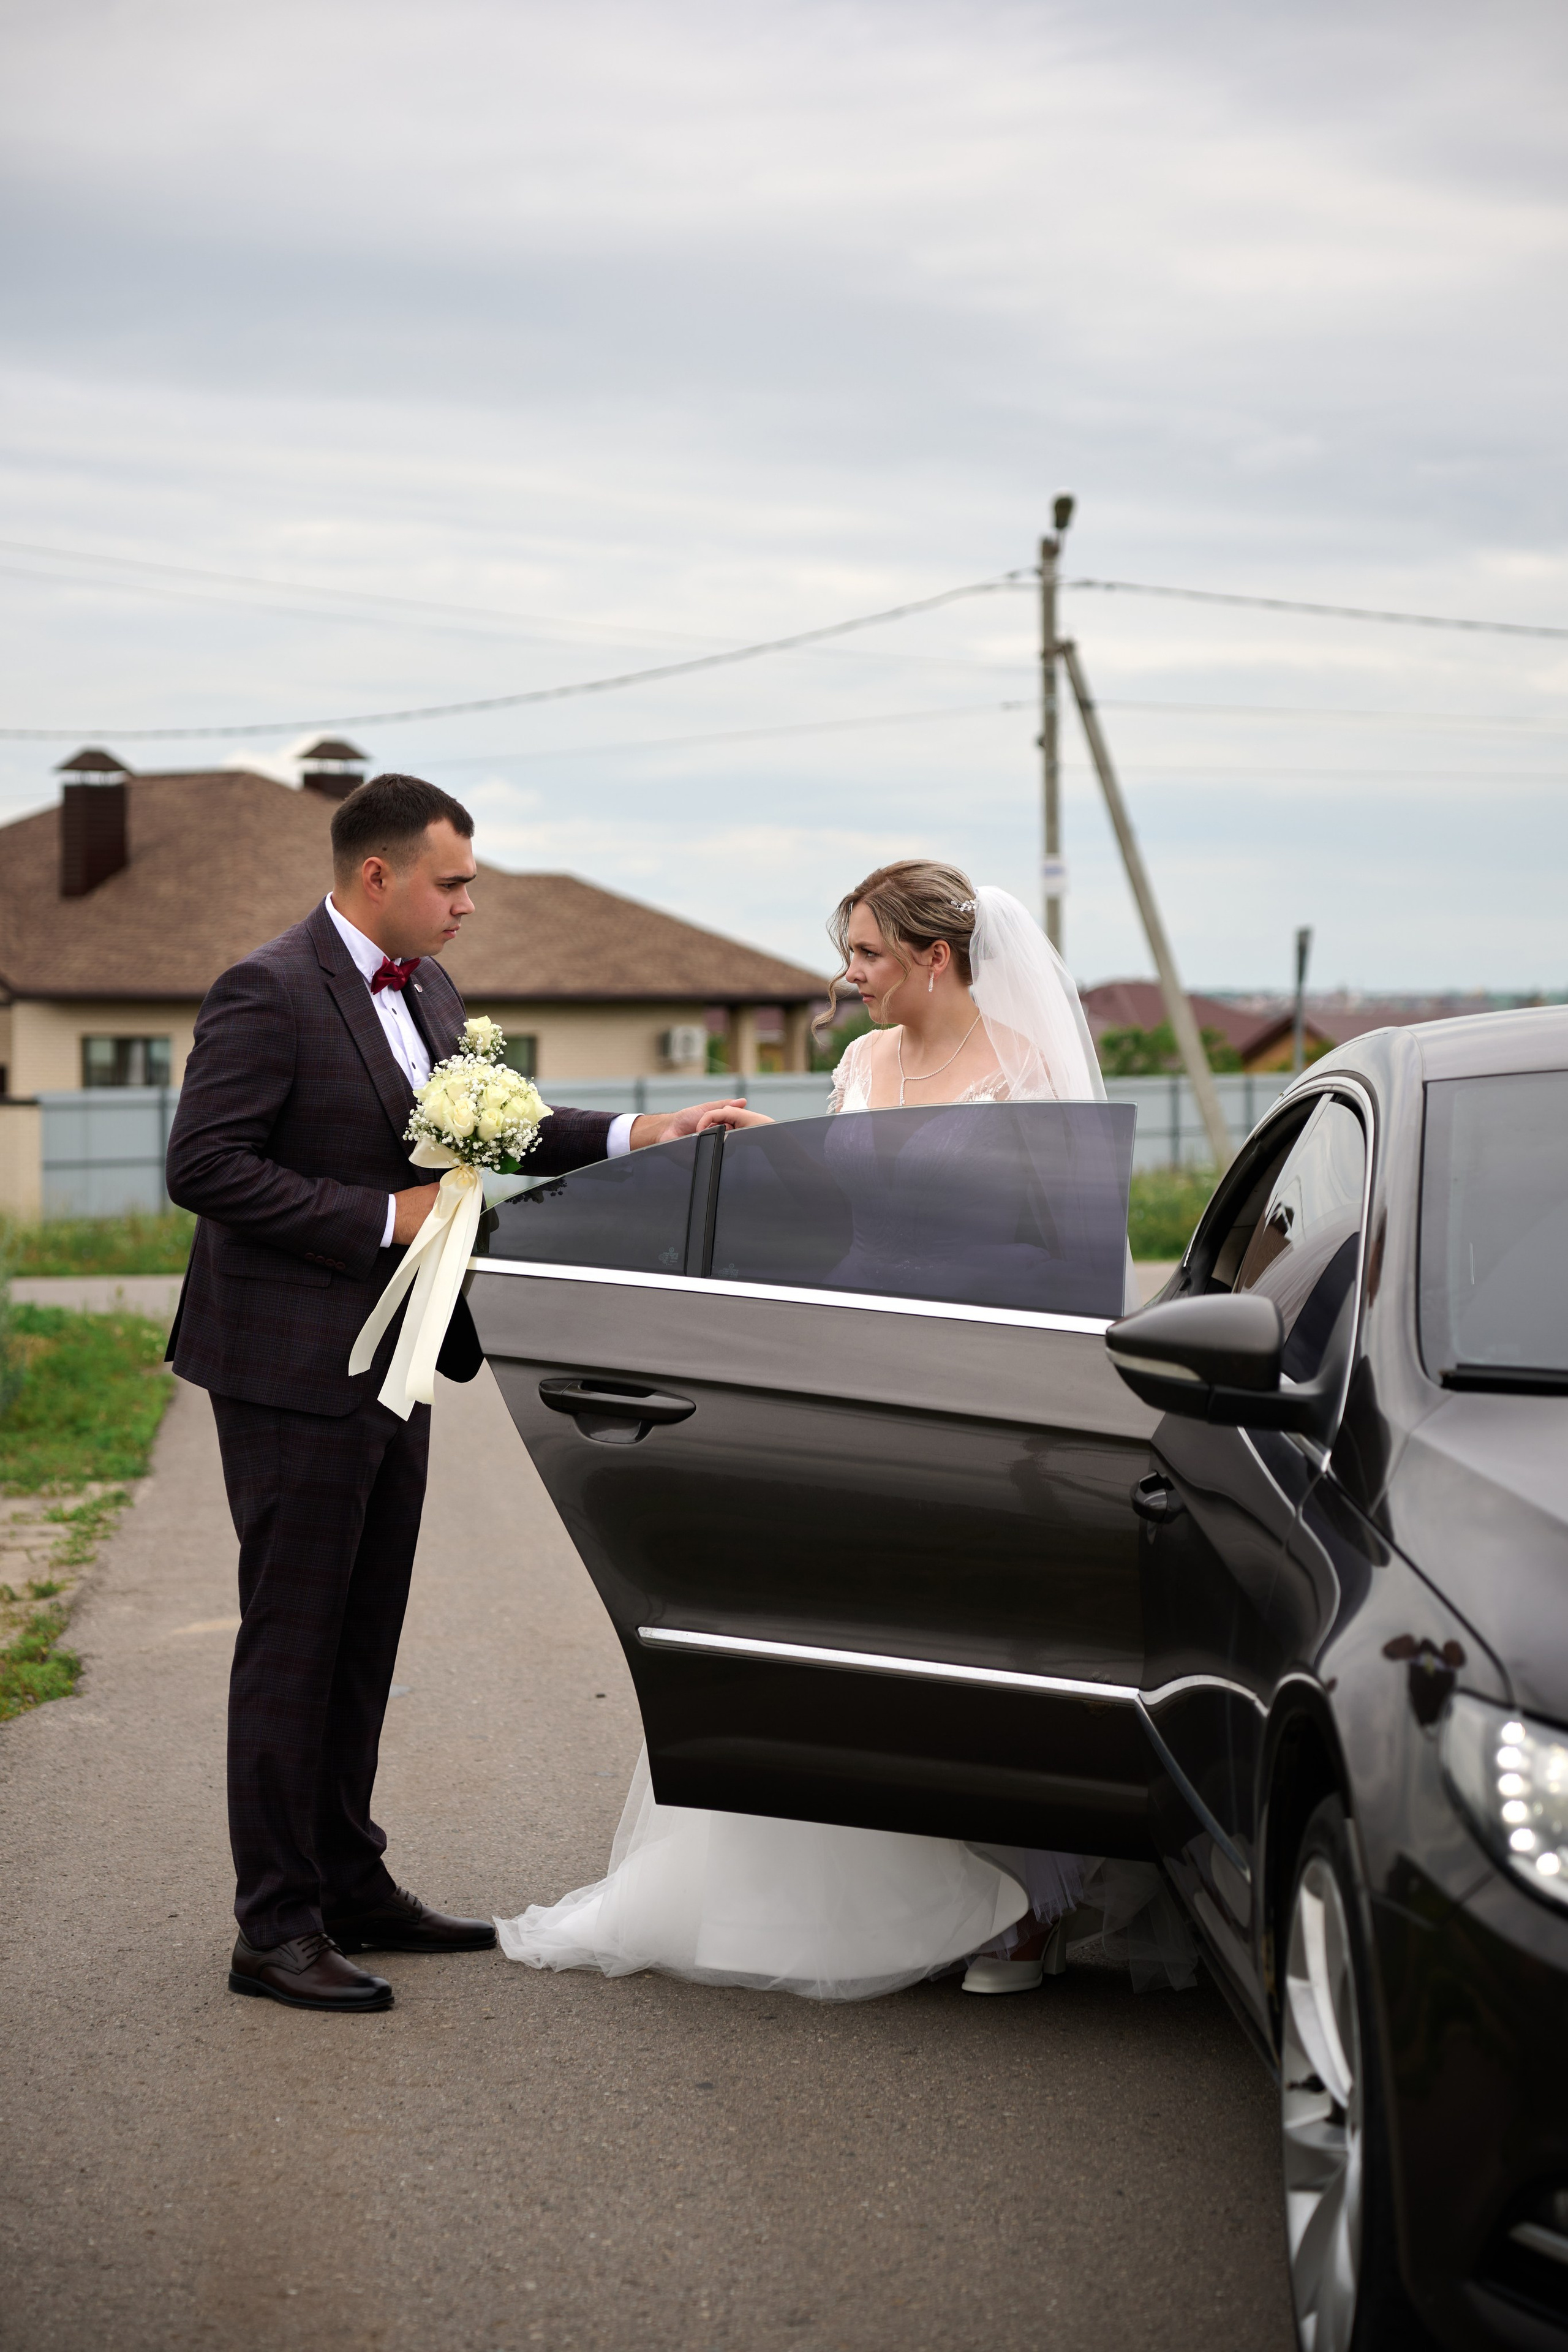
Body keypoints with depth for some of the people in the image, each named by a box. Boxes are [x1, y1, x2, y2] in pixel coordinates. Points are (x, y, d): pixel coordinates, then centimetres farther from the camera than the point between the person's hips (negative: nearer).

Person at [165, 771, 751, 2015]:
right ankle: (276, 1927, 5)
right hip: (293, 1365, -9)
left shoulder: (428, 991, 11)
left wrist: (632, 1137, 6)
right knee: (292, 1643, -3)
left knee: (363, 1641, 15)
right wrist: (388, 1217, -21)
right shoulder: (268, 992, -16)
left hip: (390, 1366, 9)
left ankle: (353, 1887, 25)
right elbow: (204, 1166, -21)